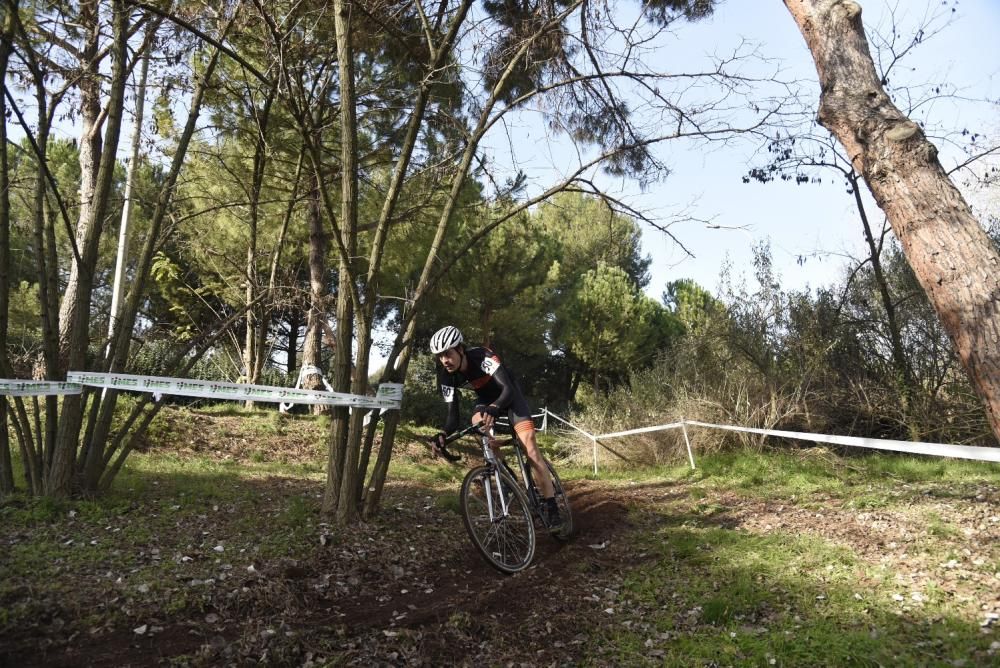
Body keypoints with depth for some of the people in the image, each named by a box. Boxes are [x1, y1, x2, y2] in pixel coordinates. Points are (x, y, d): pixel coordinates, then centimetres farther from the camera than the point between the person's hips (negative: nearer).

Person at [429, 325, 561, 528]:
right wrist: (444, 434, -41)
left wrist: (495, 408, -64)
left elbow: (508, 389, -44)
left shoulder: (482, 357, -36)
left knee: (529, 445, -18)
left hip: (509, 395, -4)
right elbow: (453, 413, -21)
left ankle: (550, 505, -9)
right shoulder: (446, 375, -21)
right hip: (486, 398, 5)